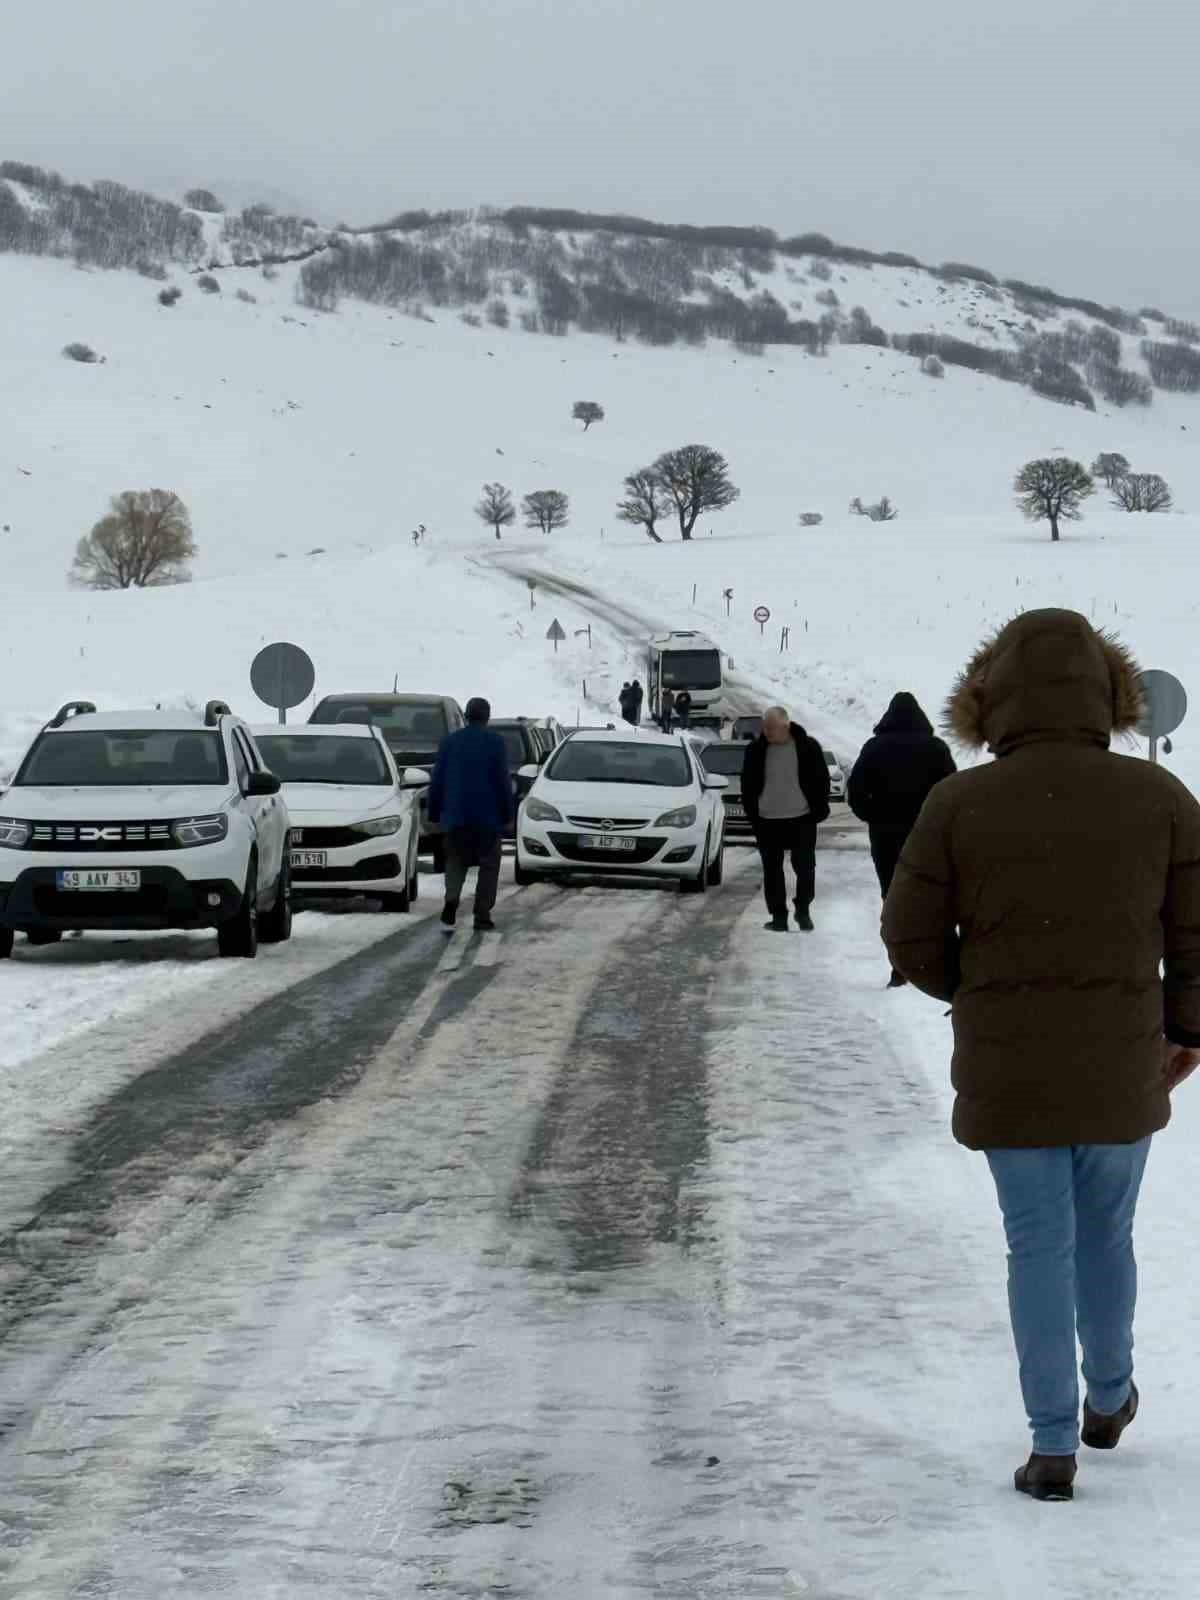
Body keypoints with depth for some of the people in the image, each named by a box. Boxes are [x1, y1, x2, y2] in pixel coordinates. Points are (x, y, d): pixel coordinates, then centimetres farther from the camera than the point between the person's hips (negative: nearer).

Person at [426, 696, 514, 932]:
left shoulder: (450, 742, 6)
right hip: (488, 816, -2)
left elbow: (437, 781, 7)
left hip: (456, 815, 2)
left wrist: (434, 813, 14)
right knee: (489, 864, 8)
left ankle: (451, 898, -17)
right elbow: (503, 781, -6)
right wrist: (507, 813, 0)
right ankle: (482, 915, 2)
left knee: (456, 861, 11)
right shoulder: (495, 742, -3)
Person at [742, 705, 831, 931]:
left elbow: (821, 781, 2)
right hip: (768, 821, 2)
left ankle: (803, 911, 18)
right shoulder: (757, 750, 1)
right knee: (772, 870, 4)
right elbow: (747, 785, 8)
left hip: (802, 819, -2)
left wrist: (818, 810, -3)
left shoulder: (808, 747, -5)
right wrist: (752, 814, 2)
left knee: (805, 868, 2)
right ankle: (778, 916, 11)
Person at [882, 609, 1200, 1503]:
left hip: (1006, 1070, -1)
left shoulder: (959, 806, -10)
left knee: (1039, 1246, 9)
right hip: (1121, 1069, 1)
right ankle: (1109, 1399, 39)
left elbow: (912, 937, -4)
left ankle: (1053, 1447, 8)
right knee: (1108, 1236, 21)